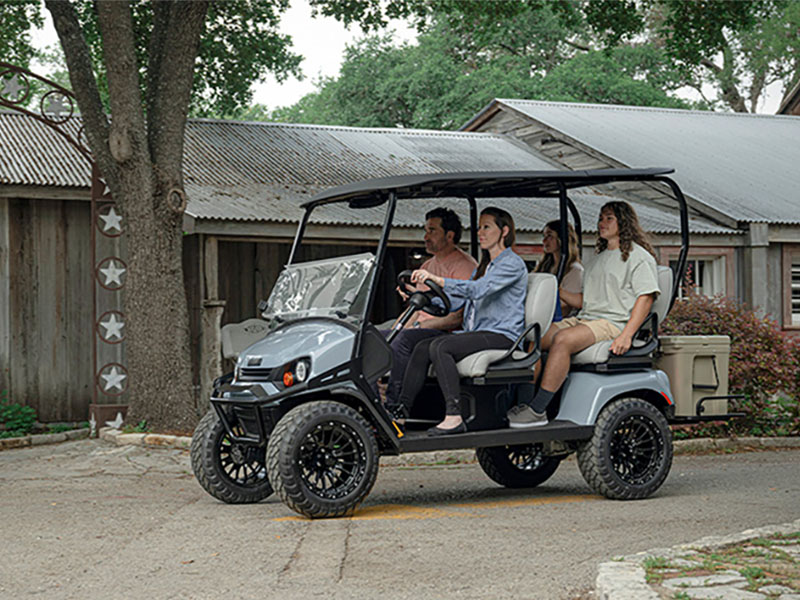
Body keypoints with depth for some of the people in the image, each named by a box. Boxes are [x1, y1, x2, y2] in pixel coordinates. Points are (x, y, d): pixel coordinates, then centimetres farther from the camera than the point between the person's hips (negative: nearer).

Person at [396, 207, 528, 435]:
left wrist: (437, 279, -32)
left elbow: (478, 289, -24)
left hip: (502, 335, -8)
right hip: (477, 332, 8)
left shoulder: (512, 264, -7)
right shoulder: (484, 266, 23)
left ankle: (454, 417, -33)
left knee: (440, 347, -28)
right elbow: (455, 301, 17)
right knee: (422, 347, -11)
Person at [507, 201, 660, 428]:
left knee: (563, 339, -34)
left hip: (613, 323, -8)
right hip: (584, 318, 8)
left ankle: (537, 411, -37)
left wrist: (626, 335, -21)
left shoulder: (638, 256, 1)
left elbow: (646, 297, -10)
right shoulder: (600, 258, 27)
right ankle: (525, 400, -17)